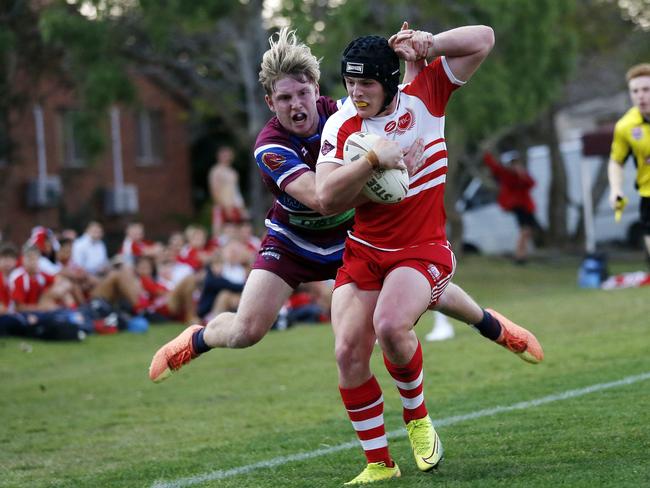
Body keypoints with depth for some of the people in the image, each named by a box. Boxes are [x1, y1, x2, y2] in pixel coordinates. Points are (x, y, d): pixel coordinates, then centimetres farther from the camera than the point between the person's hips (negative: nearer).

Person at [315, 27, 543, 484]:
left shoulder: (424, 96, -3)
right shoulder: (340, 126, -3)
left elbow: (482, 40, -2)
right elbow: (327, 197, -15)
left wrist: (427, 43, -15)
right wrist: (373, 159, -25)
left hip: (423, 249, -3)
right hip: (362, 252, 3)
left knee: (390, 325, -29)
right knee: (349, 352, -9)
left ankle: (417, 418, 0)